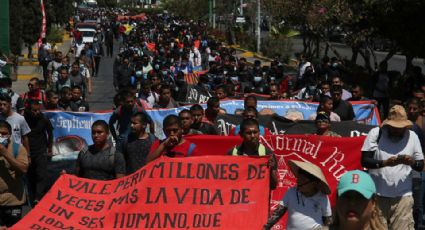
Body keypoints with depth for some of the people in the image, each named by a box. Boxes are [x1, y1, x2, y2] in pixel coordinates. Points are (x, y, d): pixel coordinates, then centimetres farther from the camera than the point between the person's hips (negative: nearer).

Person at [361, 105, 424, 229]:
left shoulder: (412, 136, 6)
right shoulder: (375, 133, -1)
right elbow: (364, 161, -6)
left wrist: (412, 162, -14)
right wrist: (385, 163, -21)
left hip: (403, 196, 1)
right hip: (378, 194, -1)